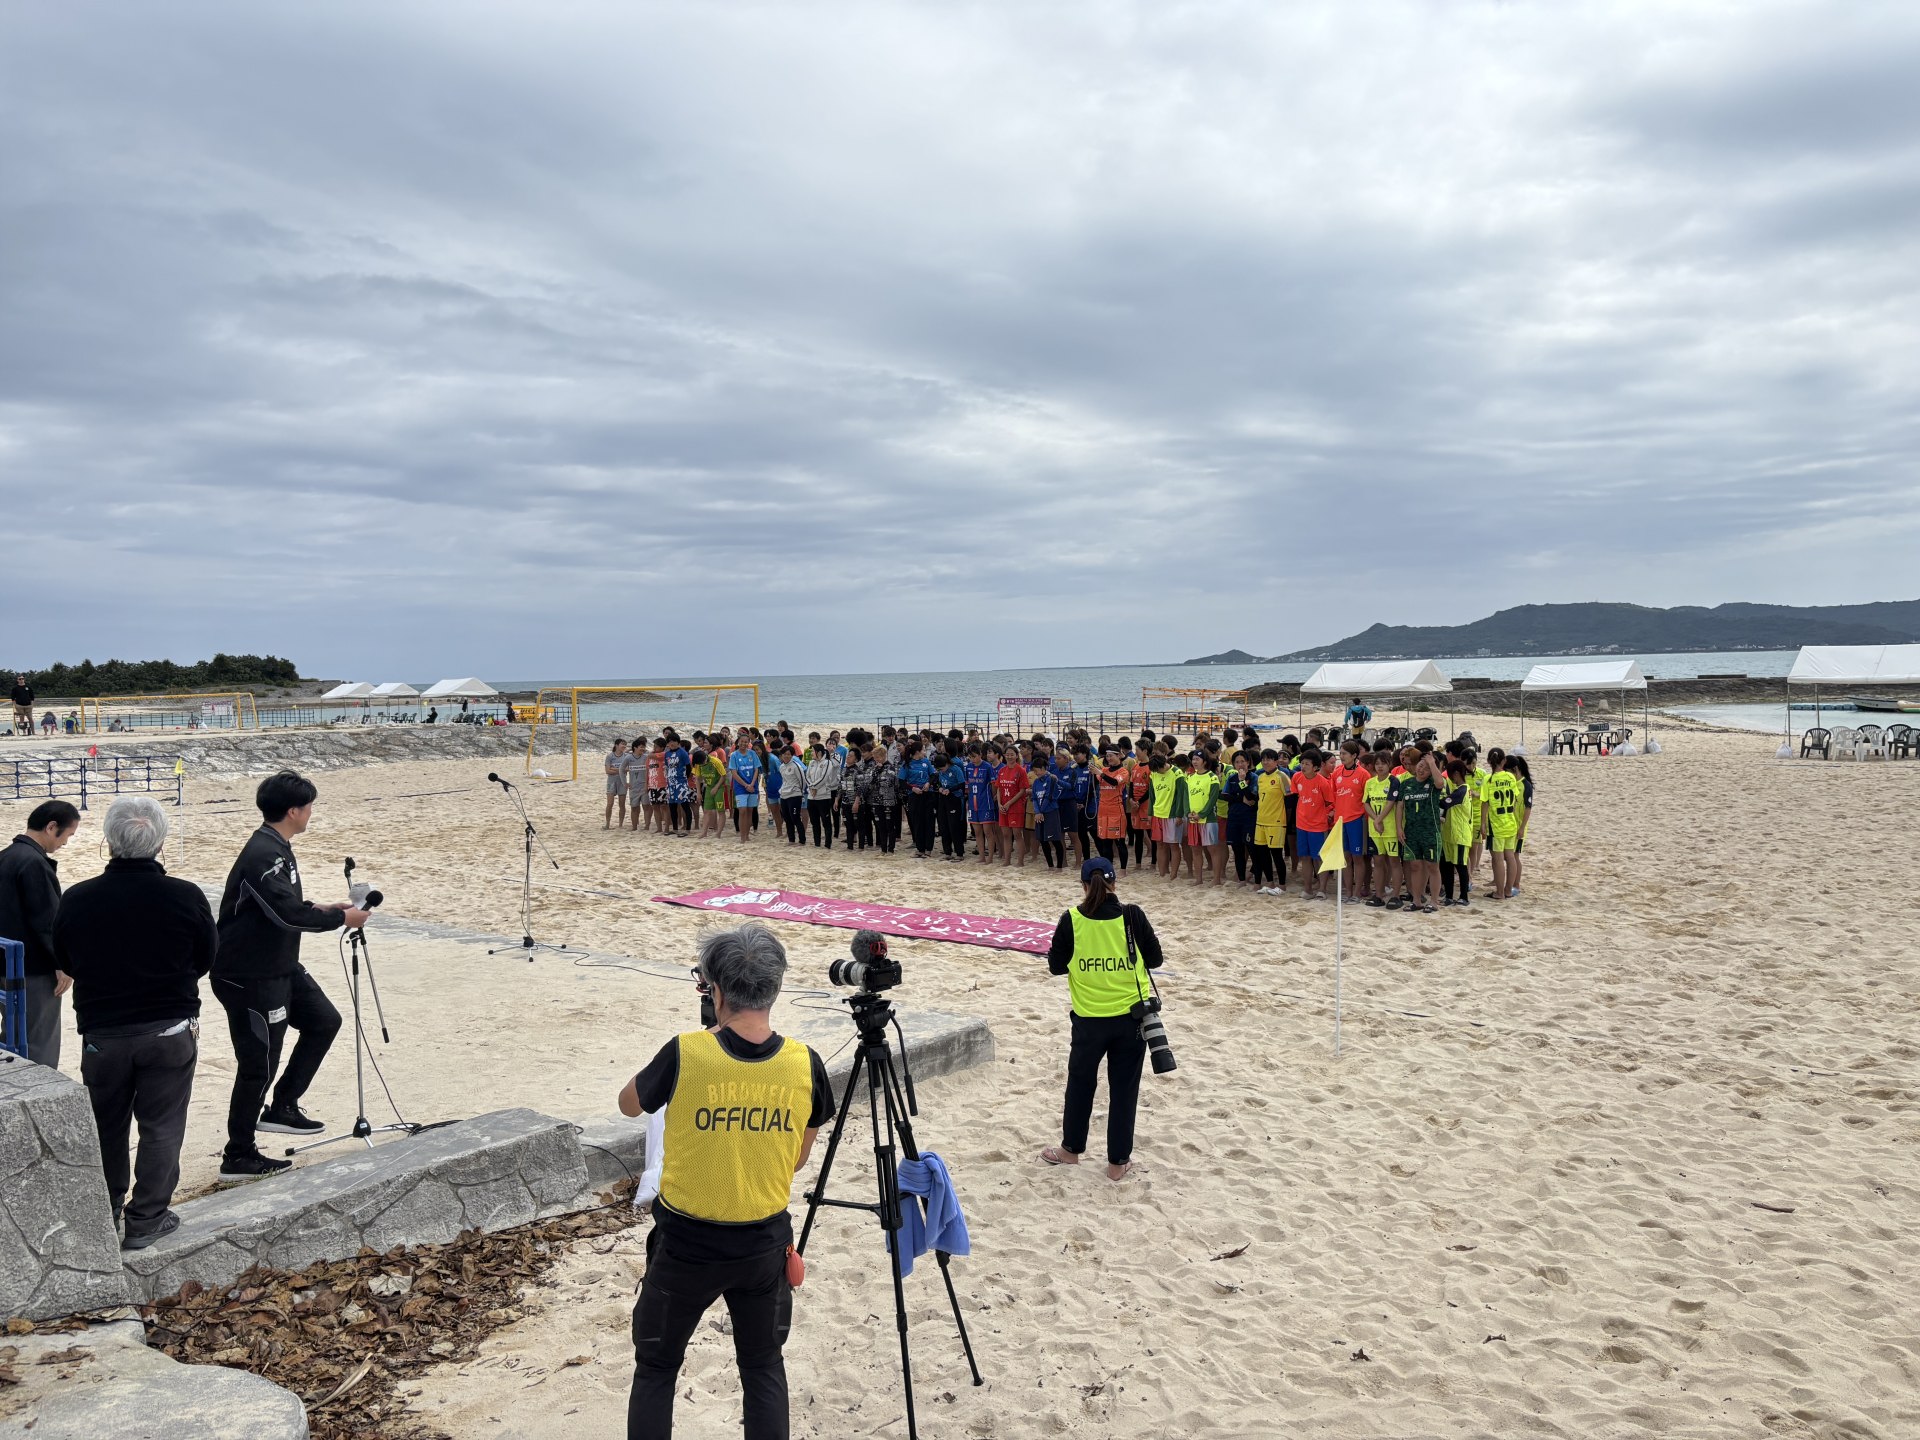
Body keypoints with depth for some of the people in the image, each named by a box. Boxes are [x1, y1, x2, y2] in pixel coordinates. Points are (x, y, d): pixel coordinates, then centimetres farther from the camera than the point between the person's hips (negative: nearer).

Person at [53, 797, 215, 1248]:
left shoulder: (76, 900, -11)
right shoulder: (186, 897, -16)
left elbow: (64, 962, 6)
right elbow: (205, 960, -1)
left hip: (102, 1031, 2)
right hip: (171, 1030, -2)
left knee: (106, 1127, 19)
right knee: (161, 1127, 10)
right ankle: (146, 1220, 14)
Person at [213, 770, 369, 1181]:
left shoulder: (277, 848, 8)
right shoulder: (262, 854, -23)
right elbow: (287, 914, -29)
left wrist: (322, 908, 9)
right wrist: (341, 918, -19)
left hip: (280, 967, 10)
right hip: (248, 977, -10)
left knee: (324, 1021, 14)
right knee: (259, 1065, -1)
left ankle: (282, 1107, 22)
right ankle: (237, 1157, 12)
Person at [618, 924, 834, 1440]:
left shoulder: (685, 1054, -20)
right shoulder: (805, 1064, -12)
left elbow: (629, 1104, 2)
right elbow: (798, 1158, 3)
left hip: (686, 1245, -2)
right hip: (765, 1244, 2)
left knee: (656, 1368, 19)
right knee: (763, 1367, 22)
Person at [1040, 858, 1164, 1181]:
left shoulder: (1072, 920, -11)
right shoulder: (1133, 917, -11)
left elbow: (1056, 965, -2)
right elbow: (1155, 959, -1)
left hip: (1089, 1019, 0)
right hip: (1131, 1016, 0)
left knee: (1080, 1082, 19)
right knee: (1124, 1087, 11)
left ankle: (1071, 1148, 33)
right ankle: (1118, 1161, 18)